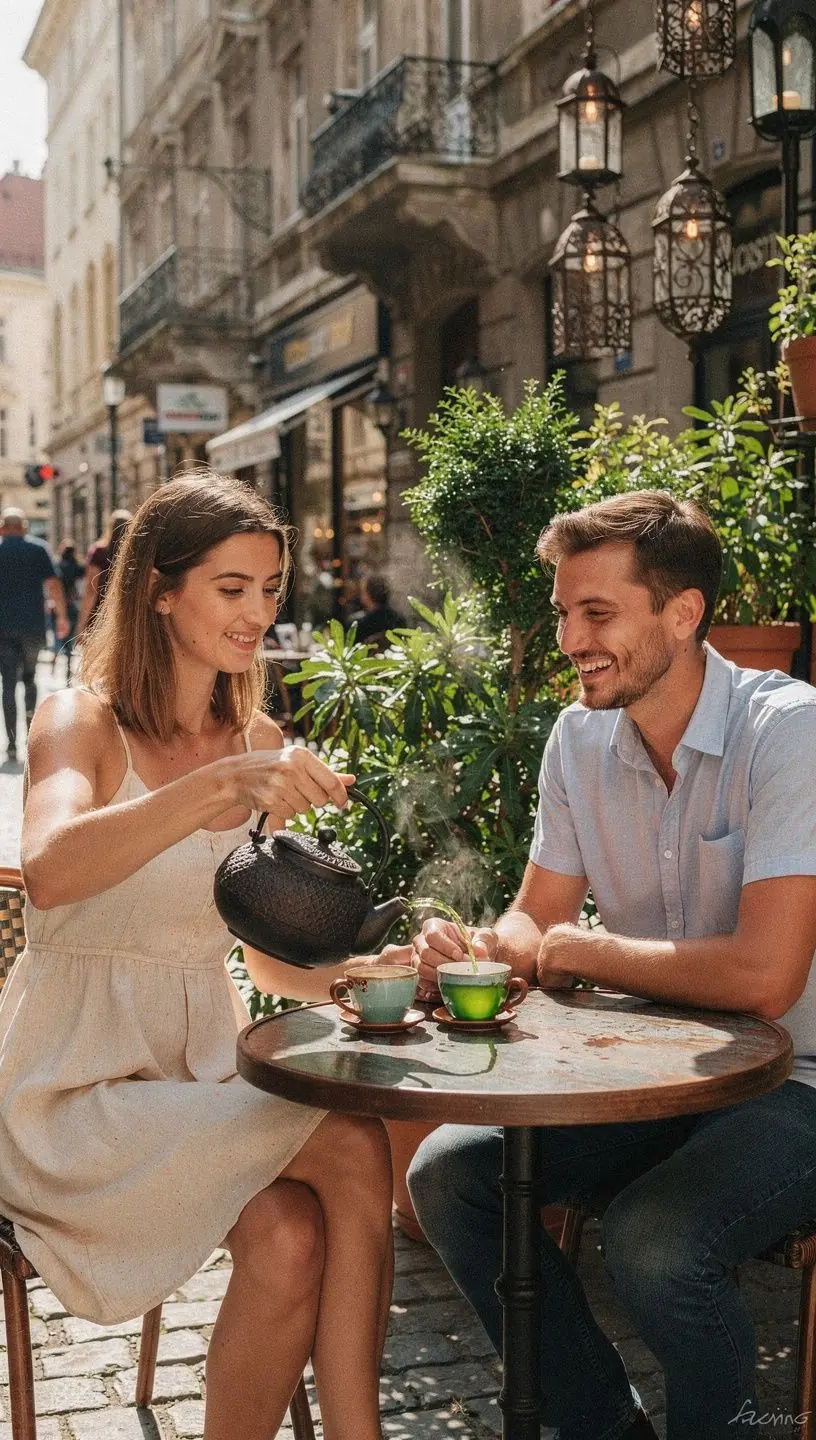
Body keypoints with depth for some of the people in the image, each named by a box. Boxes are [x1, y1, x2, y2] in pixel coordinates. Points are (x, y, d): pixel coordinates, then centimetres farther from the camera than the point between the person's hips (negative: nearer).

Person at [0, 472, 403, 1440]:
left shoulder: (259, 744, 8)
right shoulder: (82, 721, -9)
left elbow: (272, 962, 10)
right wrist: (221, 789, -42)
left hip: (205, 1081, 5)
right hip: (79, 1091, -4)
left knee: (294, 1237, -26)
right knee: (352, 1149, -24)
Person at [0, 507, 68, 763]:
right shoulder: (39, 549, 2)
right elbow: (53, 584, -4)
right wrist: (62, 616, 2)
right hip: (33, 625, 1)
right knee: (29, 677, 19)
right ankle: (31, 718, -4)